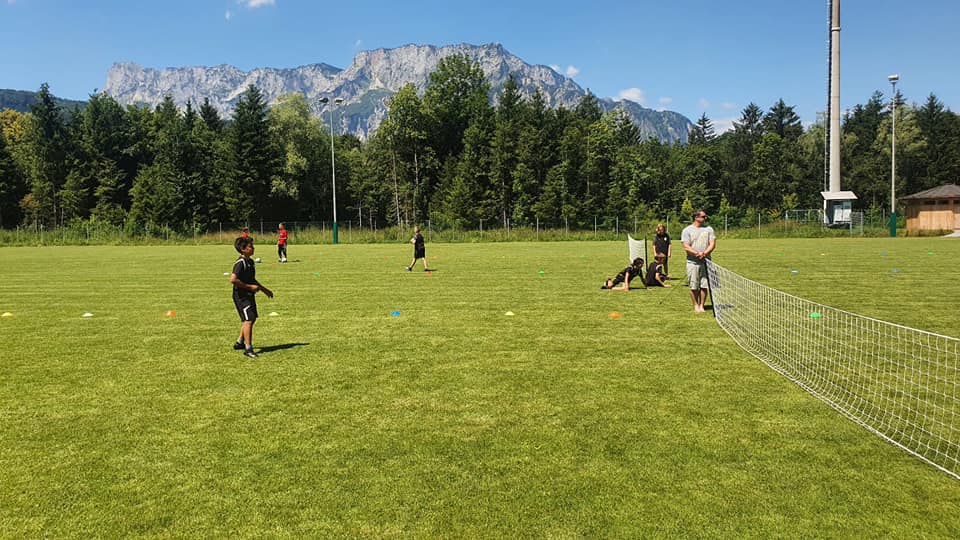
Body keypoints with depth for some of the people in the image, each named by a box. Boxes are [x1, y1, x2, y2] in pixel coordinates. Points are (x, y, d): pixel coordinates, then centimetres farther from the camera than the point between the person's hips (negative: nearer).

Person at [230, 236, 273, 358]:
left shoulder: (250, 261, 11)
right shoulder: (240, 263, -18)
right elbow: (233, 279, -28)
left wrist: (264, 289, 24)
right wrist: (249, 287, -21)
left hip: (249, 295, 10)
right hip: (241, 296, -10)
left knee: (252, 319, 18)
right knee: (248, 320, -14)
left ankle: (240, 342, 34)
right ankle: (248, 349, -10)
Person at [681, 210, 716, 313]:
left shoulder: (709, 229, 9)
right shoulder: (687, 230, 0)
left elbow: (713, 244, 1)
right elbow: (686, 247, -8)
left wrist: (704, 253, -16)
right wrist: (697, 253, -20)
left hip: (706, 262, 2)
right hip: (692, 262, -2)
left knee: (704, 286, 2)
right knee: (694, 286, 1)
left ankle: (701, 306, 13)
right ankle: (696, 305, 14)